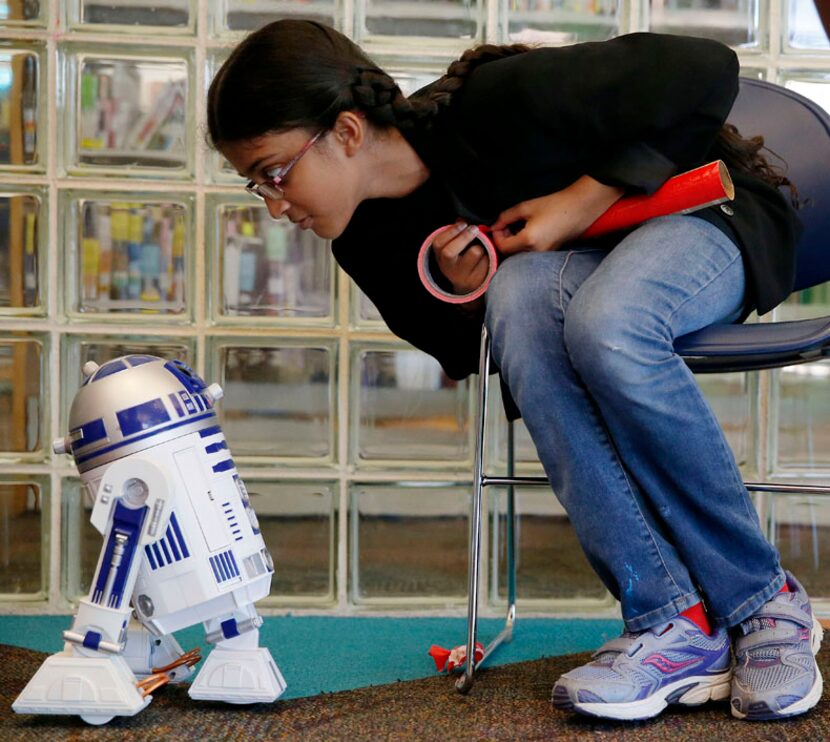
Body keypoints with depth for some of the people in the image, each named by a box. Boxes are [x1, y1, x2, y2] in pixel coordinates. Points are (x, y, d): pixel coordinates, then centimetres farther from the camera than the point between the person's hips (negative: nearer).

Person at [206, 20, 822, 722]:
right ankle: (670, 614, -30)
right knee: (519, 292, -31)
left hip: (711, 213, -5)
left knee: (604, 323, -37)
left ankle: (766, 602, -20)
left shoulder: (500, 103, -29)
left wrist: (582, 200, -25)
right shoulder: (370, 242, -9)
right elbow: (465, 358, 5)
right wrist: (468, 296, -18)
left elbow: (706, 70, -25)